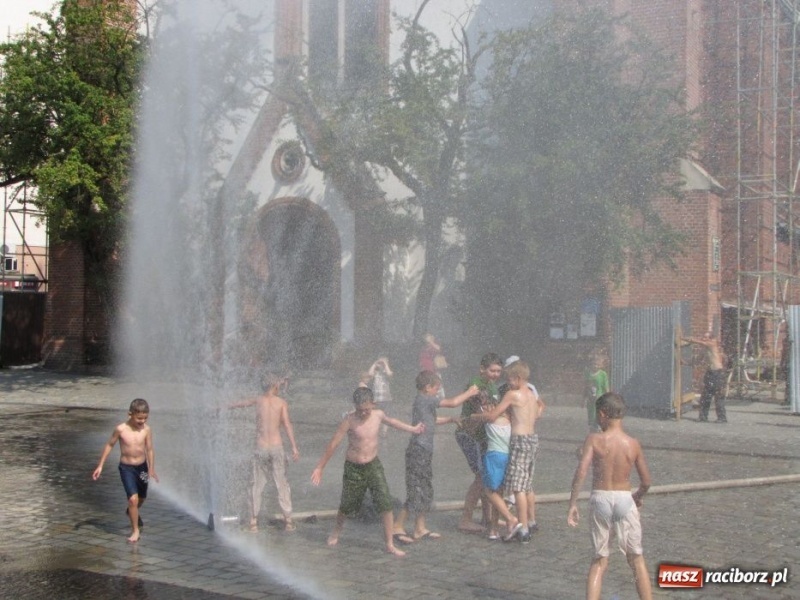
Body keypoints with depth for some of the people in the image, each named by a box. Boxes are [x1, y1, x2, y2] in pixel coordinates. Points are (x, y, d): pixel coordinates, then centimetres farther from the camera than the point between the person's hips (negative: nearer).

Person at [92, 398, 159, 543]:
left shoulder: (146, 429, -12)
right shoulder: (121, 429, -17)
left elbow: (149, 449, -8)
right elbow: (109, 445, -3)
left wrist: (151, 469, -16)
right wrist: (100, 466, -1)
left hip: (142, 467, 3)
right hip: (126, 468, -3)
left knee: (141, 498, 21)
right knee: (133, 499, -16)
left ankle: (132, 512, 55)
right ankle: (135, 530, 0)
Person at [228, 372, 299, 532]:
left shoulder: (258, 400, 7)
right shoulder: (281, 403, -1)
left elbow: (244, 403, 28)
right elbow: (287, 425, -11)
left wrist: (231, 406, 49)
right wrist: (294, 447, -14)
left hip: (260, 449, 2)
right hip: (277, 448, -1)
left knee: (256, 486, 9)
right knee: (282, 484, 8)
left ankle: (253, 522, 10)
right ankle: (288, 521, 11)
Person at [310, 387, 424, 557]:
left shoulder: (378, 415, -5)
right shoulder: (349, 420, -17)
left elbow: (391, 421, 19)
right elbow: (333, 444, -12)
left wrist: (412, 429, 32)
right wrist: (319, 468, -10)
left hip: (373, 465, 2)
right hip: (353, 468, -2)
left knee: (386, 504, -10)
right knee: (347, 506, 12)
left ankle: (390, 545, -2)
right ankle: (337, 528, 45)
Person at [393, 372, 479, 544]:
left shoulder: (422, 401, 16)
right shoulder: (425, 399, -13)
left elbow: (433, 420, 32)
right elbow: (453, 403, -13)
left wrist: (450, 419, 24)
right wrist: (469, 393, 0)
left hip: (424, 452, 10)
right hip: (419, 451, -10)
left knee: (426, 491, 13)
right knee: (416, 491, -7)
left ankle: (420, 529, 19)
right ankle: (398, 527, -2)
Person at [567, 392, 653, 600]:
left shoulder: (594, 439, -9)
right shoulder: (633, 444, -3)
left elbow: (581, 471, -19)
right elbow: (646, 482, 3)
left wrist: (572, 504, -12)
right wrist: (638, 497, 24)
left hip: (600, 499, -1)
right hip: (624, 499, 1)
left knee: (599, 561, 13)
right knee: (637, 559, 16)